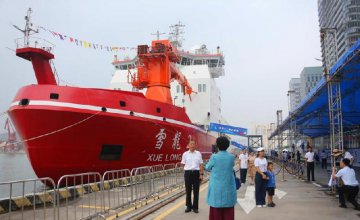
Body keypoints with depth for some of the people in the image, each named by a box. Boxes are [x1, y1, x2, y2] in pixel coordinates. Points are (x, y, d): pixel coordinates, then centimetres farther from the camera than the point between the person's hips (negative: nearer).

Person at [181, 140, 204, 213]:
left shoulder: (198, 153, 4)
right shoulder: (185, 154, 2)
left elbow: (201, 165, 4)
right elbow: (183, 164, 8)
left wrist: (201, 174, -1)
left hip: (196, 172, 0)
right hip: (188, 173, 0)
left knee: (196, 190, 5)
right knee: (188, 190, 7)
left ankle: (195, 207, 16)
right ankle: (189, 206, 19)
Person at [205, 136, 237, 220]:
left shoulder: (214, 157, -12)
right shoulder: (232, 157, -3)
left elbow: (207, 168, 4)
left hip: (217, 187, -2)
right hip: (228, 187, 2)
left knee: (216, 212, 7)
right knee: (228, 212, 9)